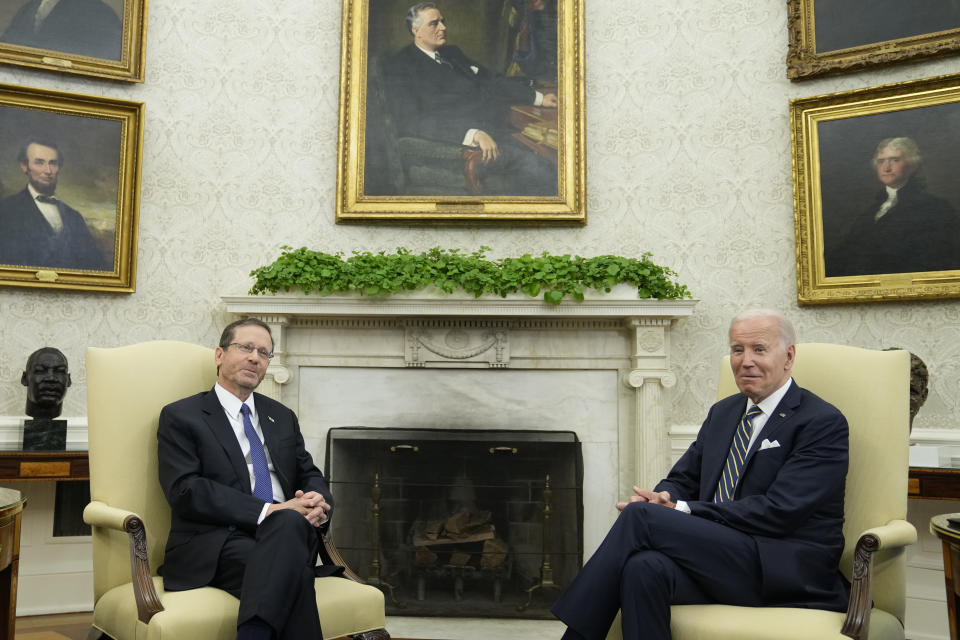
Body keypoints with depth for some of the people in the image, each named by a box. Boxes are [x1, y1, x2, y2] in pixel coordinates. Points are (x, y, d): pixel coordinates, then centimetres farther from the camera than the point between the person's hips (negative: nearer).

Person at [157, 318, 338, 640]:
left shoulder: (283, 417, 24)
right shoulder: (180, 417, 6)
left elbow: (310, 476, 21)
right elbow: (186, 491, -8)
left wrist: (318, 503, -7)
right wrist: (267, 511, -18)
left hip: (287, 532, 5)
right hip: (216, 543, -5)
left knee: (291, 522, -35)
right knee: (293, 572, -37)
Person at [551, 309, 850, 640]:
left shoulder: (824, 423, -4)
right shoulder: (722, 413, 18)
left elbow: (777, 512, -14)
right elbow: (682, 479, 18)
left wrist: (681, 511, -16)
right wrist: (662, 499, -9)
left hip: (788, 573, -5)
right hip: (721, 557, 5)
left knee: (641, 517, -23)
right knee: (645, 568, -31)